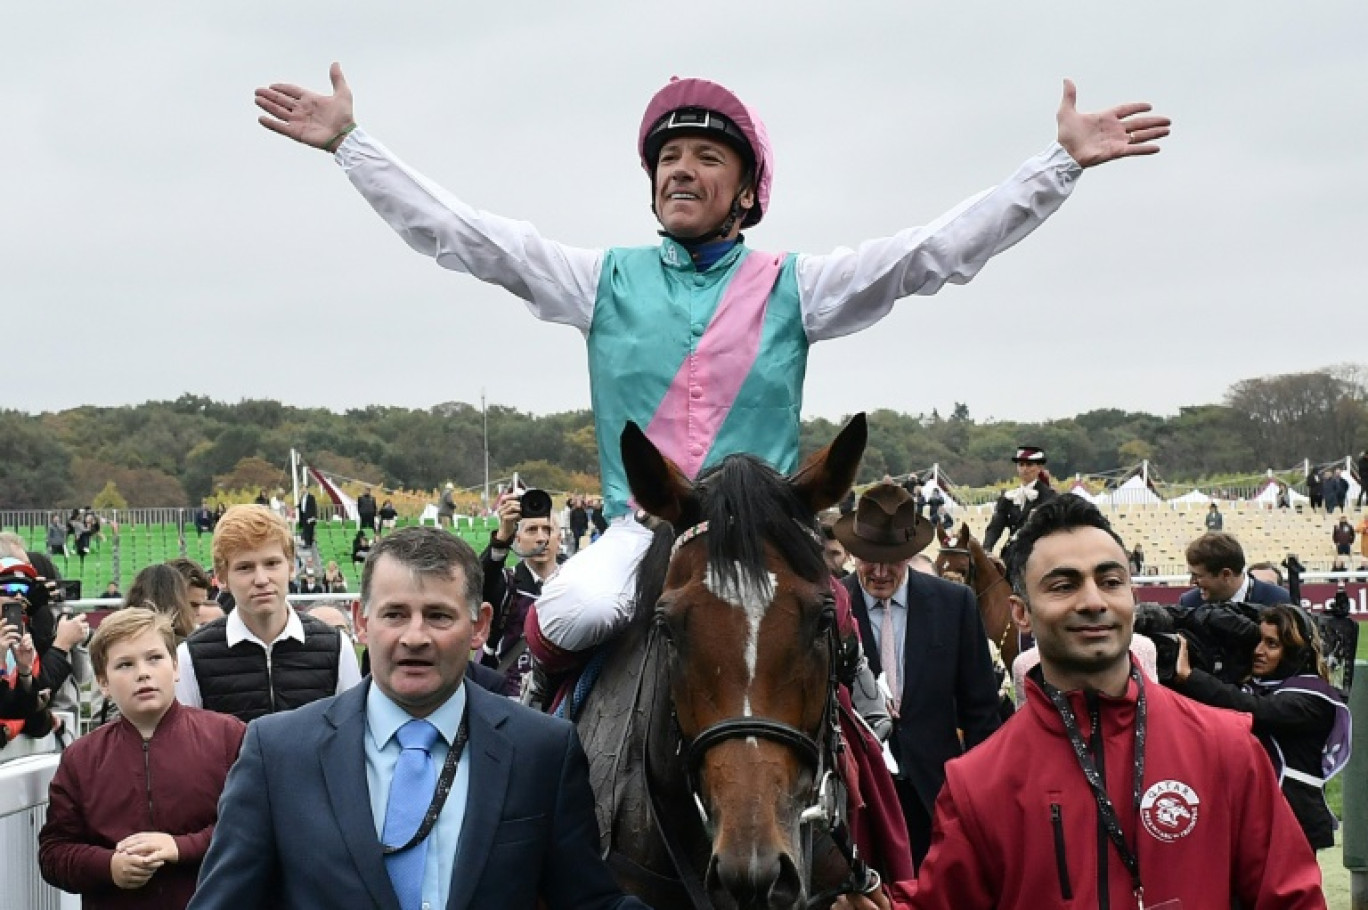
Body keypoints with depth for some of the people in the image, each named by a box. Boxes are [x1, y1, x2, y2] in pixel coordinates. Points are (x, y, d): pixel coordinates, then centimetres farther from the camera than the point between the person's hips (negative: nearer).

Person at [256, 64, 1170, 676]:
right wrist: (351, 143, 3)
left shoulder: (792, 288, 8)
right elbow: (463, 235, 8)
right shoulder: (607, 281, 10)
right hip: (638, 529, 0)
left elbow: (937, 251, 2)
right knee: (573, 614, -32)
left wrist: (1061, 163, -6)